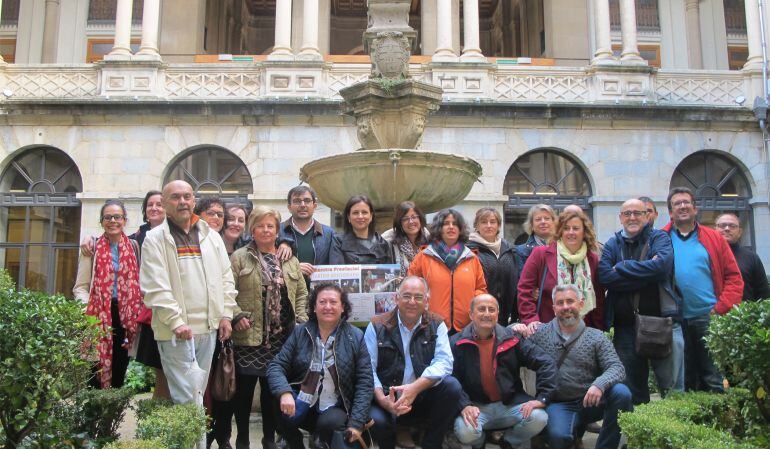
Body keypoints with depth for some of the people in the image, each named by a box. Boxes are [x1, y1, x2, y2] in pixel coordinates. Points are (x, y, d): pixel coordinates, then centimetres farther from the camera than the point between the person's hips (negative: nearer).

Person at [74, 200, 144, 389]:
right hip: (98, 316, -2)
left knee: (120, 368, 10)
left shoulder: (133, 247, 9)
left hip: (125, 315, 2)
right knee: (96, 371, 0)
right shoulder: (93, 248, 2)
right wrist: (87, 309, -17)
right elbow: (80, 287, 0)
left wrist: (138, 313, -1)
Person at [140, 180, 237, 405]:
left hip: (208, 328, 5)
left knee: (199, 393, 13)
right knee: (187, 398, -6)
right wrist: (176, 322, -15)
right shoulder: (155, 239, -2)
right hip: (176, 331, -5)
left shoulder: (211, 237, 13)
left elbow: (226, 278, 15)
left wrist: (225, 315, 7)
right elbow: (156, 288, -9)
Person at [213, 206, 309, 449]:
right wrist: (237, 317, -15)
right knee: (244, 389, 4)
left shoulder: (290, 260, 12)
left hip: (282, 338, 3)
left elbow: (302, 293, 14)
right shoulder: (239, 258, 1)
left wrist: (300, 320, 3)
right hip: (249, 337, -3)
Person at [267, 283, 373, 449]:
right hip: (302, 405, 2)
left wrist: (356, 422, -12)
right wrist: (285, 393, -23)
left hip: (335, 408, -1)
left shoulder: (356, 337, -3)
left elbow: (364, 382, -4)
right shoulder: (300, 332, 2)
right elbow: (276, 365, -2)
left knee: (329, 423, -33)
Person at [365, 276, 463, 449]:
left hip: (424, 399, 2)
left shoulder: (436, 325, 3)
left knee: (452, 386, -24)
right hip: (388, 400, -2)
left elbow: (444, 362, -11)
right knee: (377, 420, -32)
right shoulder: (377, 326, 0)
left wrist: (415, 388, -26)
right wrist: (382, 399, -24)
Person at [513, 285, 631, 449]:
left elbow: (616, 367, -7)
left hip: (590, 401, 2)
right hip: (557, 404, -2)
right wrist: (516, 328, -13)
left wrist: (600, 384, -28)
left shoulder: (596, 337, 4)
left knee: (621, 392, -27)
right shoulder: (541, 333, 5)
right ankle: (576, 428, 5)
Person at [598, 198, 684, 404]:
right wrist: (644, 274, -13)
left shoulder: (659, 238, 4)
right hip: (625, 325, 3)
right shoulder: (612, 244, 10)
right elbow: (605, 276, -7)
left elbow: (661, 266, -17)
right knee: (632, 389, 14)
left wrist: (621, 268, -8)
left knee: (673, 387, 0)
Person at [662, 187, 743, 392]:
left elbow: (734, 277, 5)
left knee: (715, 381, 3)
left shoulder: (714, 239, 8)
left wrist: (721, 308, -7)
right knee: (684, 382, 10)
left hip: (709, 319, 0)